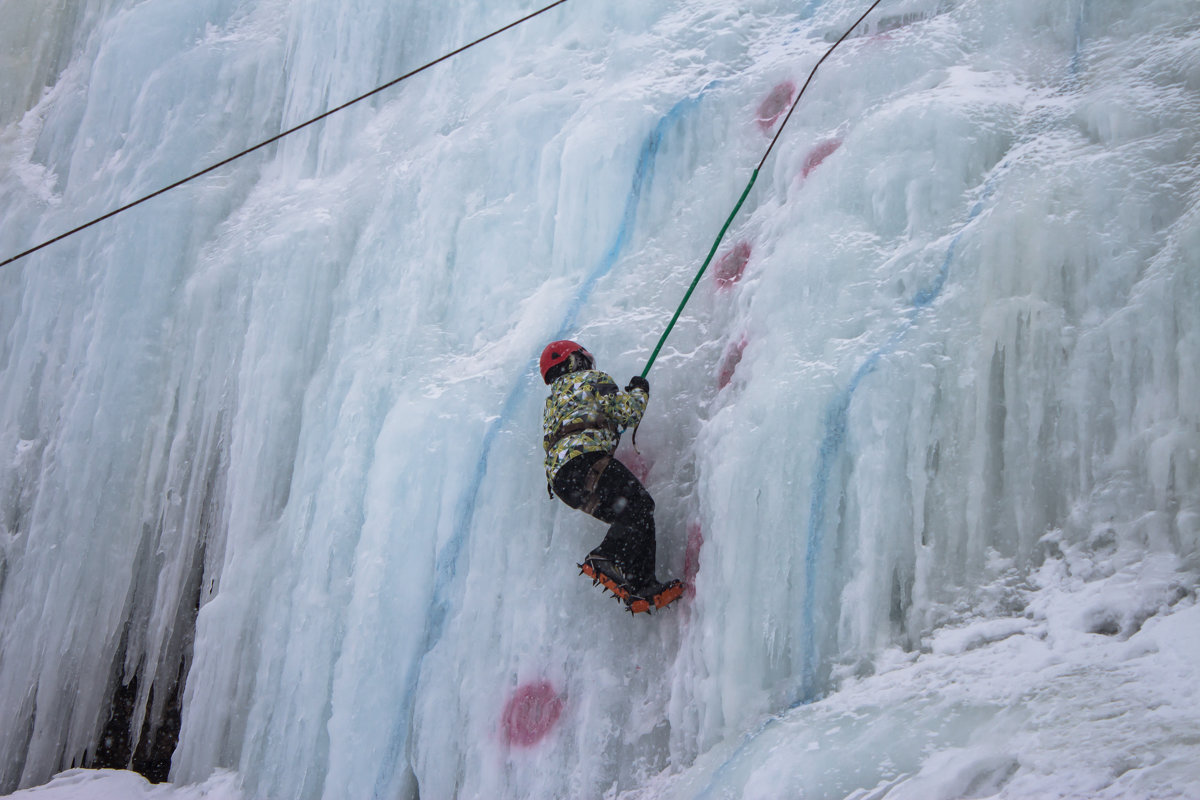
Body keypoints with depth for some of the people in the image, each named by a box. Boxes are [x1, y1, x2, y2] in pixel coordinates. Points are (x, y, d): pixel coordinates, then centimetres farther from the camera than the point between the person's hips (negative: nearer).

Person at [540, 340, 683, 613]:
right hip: (584, 457, -8)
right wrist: (639, 391, 26)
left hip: (559, 475, 8)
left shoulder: (552, 402, 38)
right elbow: (626, 412, 4)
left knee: (633, 518, 5)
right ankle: (606, 560, -39)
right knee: (639, 505, -19)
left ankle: (642, 587, -10)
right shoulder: (591, 379, 15)